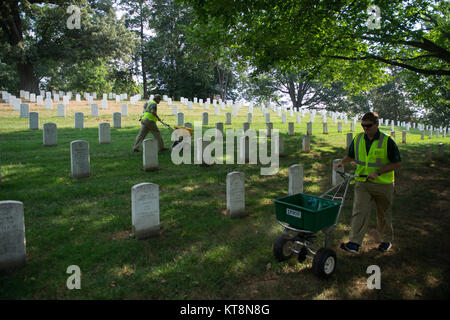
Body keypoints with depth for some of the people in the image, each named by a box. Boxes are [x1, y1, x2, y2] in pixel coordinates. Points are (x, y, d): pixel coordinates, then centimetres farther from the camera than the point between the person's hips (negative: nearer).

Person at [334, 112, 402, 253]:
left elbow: (397, 163, -8)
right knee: (359, 211, -10)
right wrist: (342, 162, -4)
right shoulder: (357, 139, 3)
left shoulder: (387, 141, -9)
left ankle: (387, 240, 33)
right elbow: (350, 155, 18)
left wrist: (378, 172, -19)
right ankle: (354, 243, -14)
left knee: (383, 214, 13)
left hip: (383, 184, -2)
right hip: (362, 183, 2)